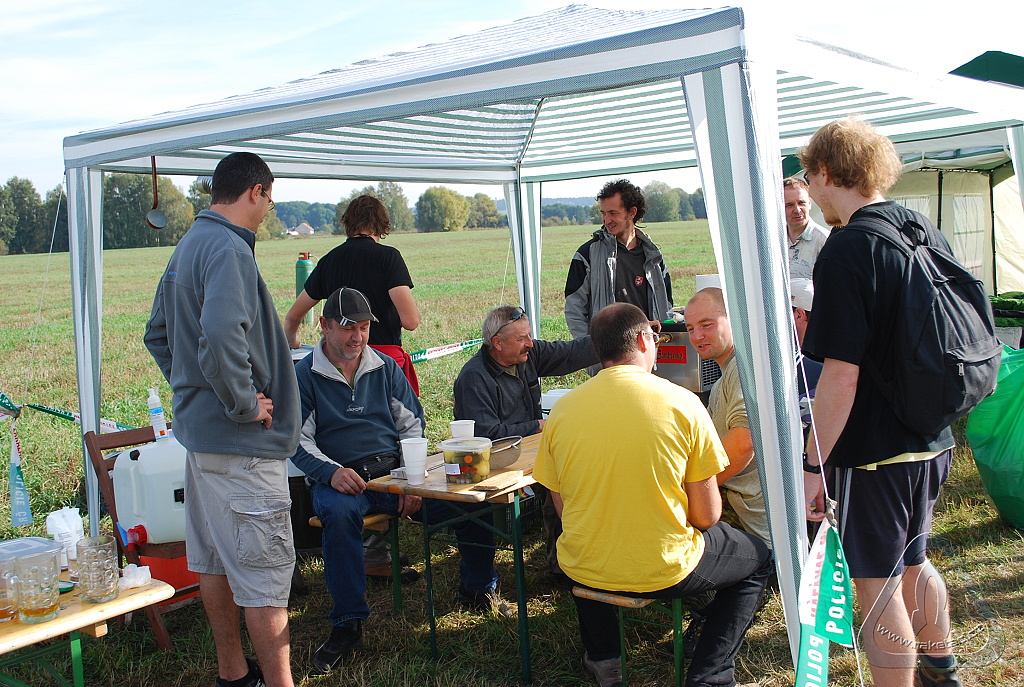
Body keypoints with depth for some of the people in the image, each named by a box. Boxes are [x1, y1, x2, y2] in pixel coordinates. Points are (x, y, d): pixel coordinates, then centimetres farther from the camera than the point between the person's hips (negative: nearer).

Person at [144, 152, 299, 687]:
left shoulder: (188, 246, 13)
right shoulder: (228, 249, -18)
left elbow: (157, 334, 22)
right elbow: (221, 337, -34)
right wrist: (245, 404, -21)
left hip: (199, 428, 10)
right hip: (241, 442, -10)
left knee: (214, 558, 19)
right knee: (264, 568, -2)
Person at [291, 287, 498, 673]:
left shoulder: (385, 368, 14)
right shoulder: (303, 376, 4)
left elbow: (412, 424, 13)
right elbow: (299, 441, -1)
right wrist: (331, 472, -20)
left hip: (393, 471, 3)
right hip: (340, 478, -3)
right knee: (339, 514, -39)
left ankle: (479, 587, 6)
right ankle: (348, 624, -23)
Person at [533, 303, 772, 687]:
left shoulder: (561, 411, -6)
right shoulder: (682, 403, -13)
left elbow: (563, 508, 4)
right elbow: (706, 516, -9)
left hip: (584, 571, 3)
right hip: (665, 572, -3)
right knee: (758, 560, 24)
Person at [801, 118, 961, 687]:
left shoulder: (848, 250, -20)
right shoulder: (925, 229, 5)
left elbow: (841, 377, -24)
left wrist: (813, 465, -17)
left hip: (876, 448, -9)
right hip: (933, 440, 9)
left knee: (878, 585, 4)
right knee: (912, 559, 27)